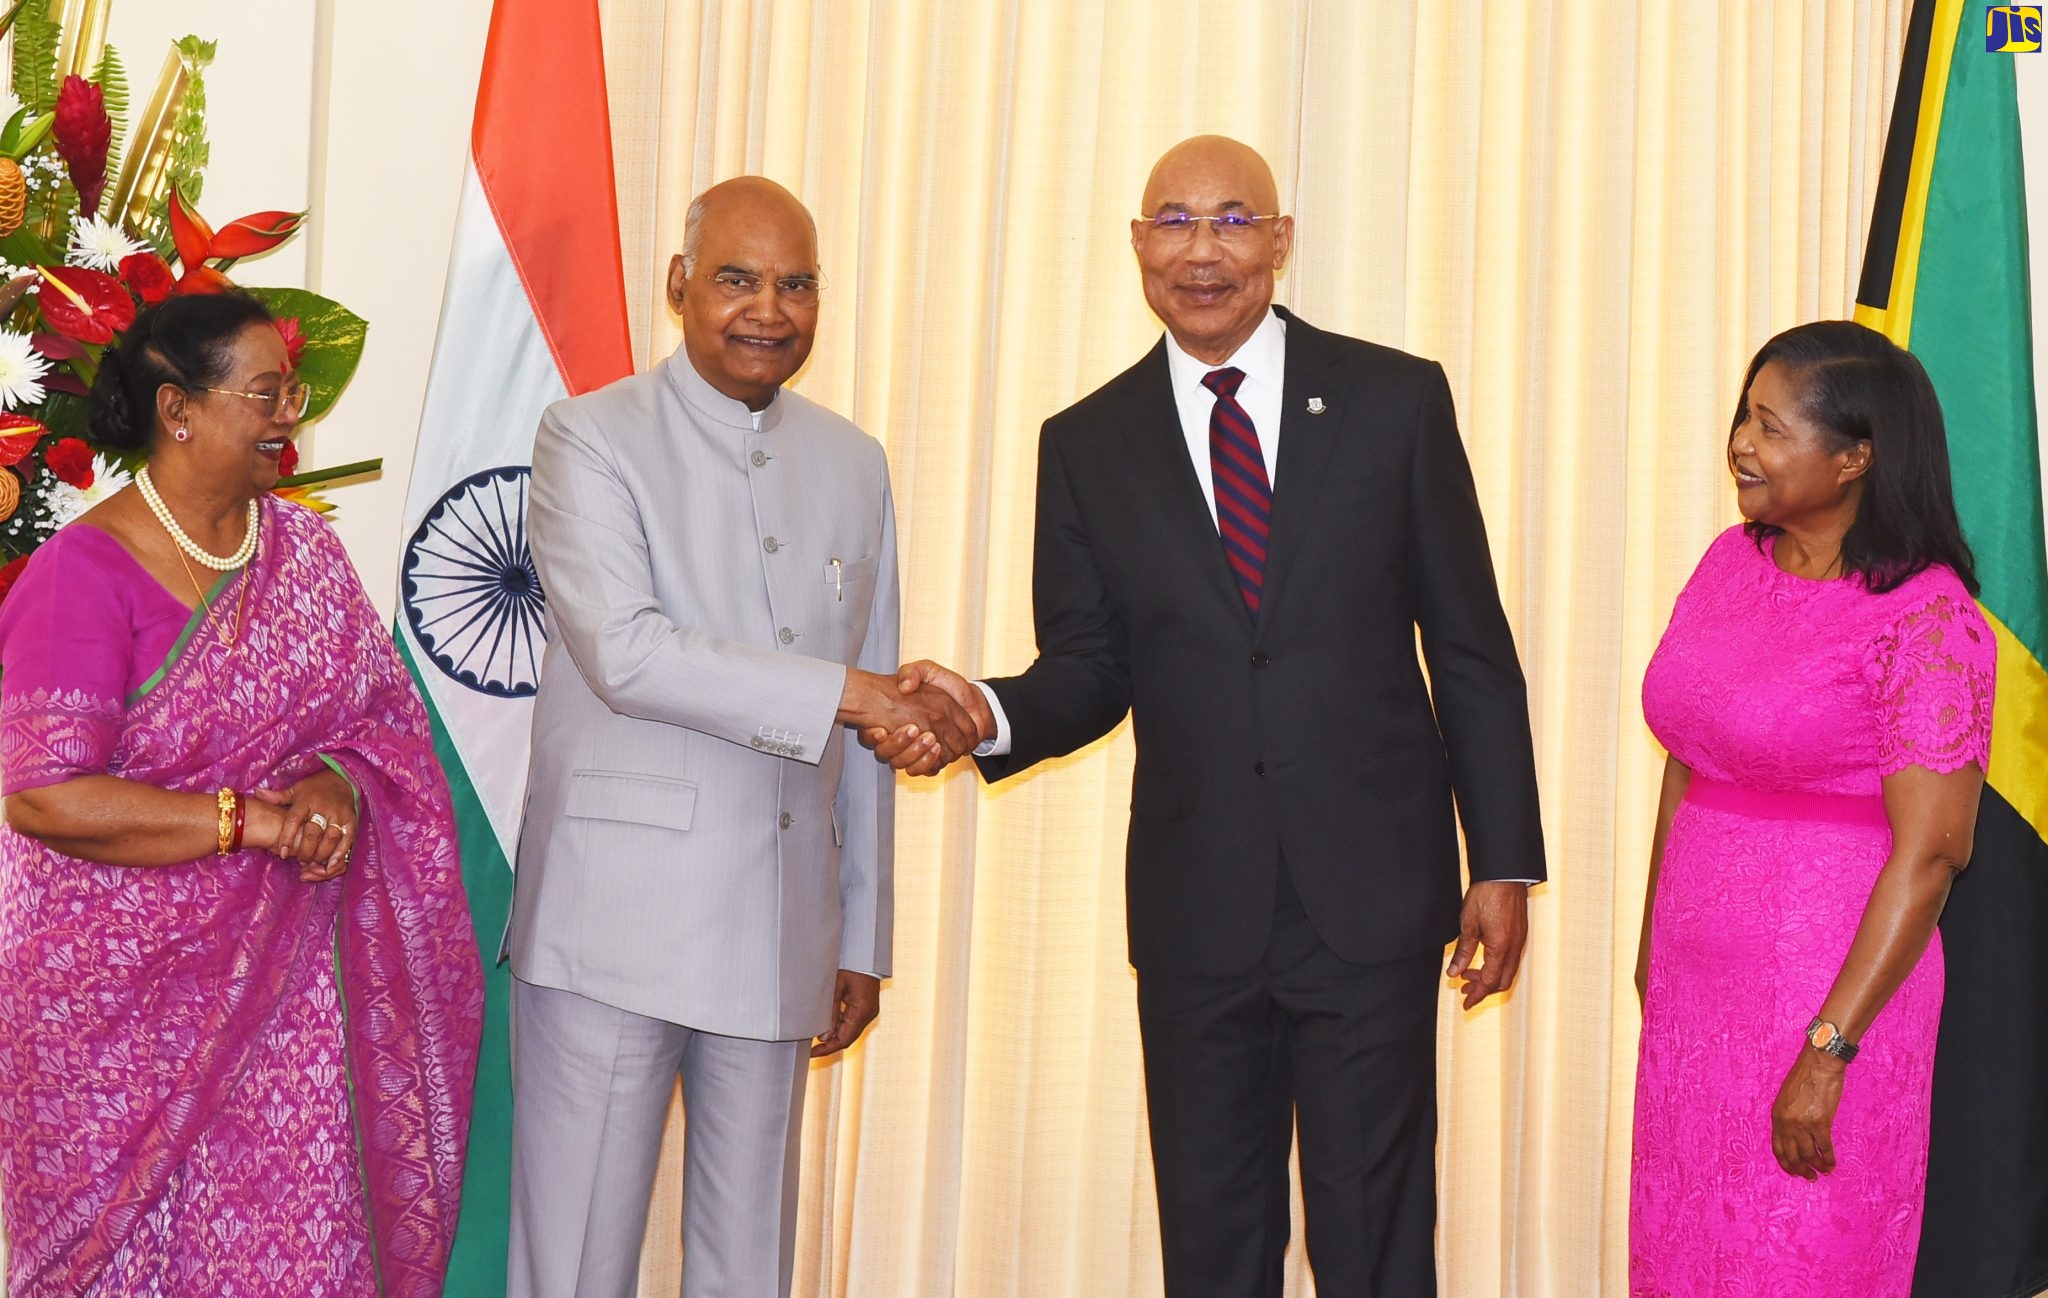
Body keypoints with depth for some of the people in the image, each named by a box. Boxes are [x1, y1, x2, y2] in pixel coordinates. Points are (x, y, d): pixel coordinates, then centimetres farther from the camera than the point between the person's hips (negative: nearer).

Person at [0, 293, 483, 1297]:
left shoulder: (303, 547, 6)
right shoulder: (85, 572, -12)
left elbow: (389, 717, 9)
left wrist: (339, 783, -14)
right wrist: (257, 819, -20)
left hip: (289, 982, 5)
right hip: (128, 993, -5)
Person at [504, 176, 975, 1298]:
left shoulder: (852, 464, 13)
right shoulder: (589, 439, -2)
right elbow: (623, 652, -17)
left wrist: (863, 939, 14)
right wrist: (842, 692, -19)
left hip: (781, 935, 5)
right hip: (615, 924, -4)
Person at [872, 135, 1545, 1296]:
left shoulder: (1396, 400, 1)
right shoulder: (1089, 445, 6)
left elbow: (1472, 649, 2)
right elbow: (1090, 670, 5)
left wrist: (1505, 861, -1)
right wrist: (987, 713, -17)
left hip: (1373, 894, -1)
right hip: (1196, 911, 2)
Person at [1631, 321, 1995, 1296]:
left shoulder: (1926, 621, -15)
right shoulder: (1729, 564, 5)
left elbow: (1930, 852, -17)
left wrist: (1828, 1051, -19)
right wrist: (1651, 948, 16)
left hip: (1827, 987, -6)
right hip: (1692, 986, 6)